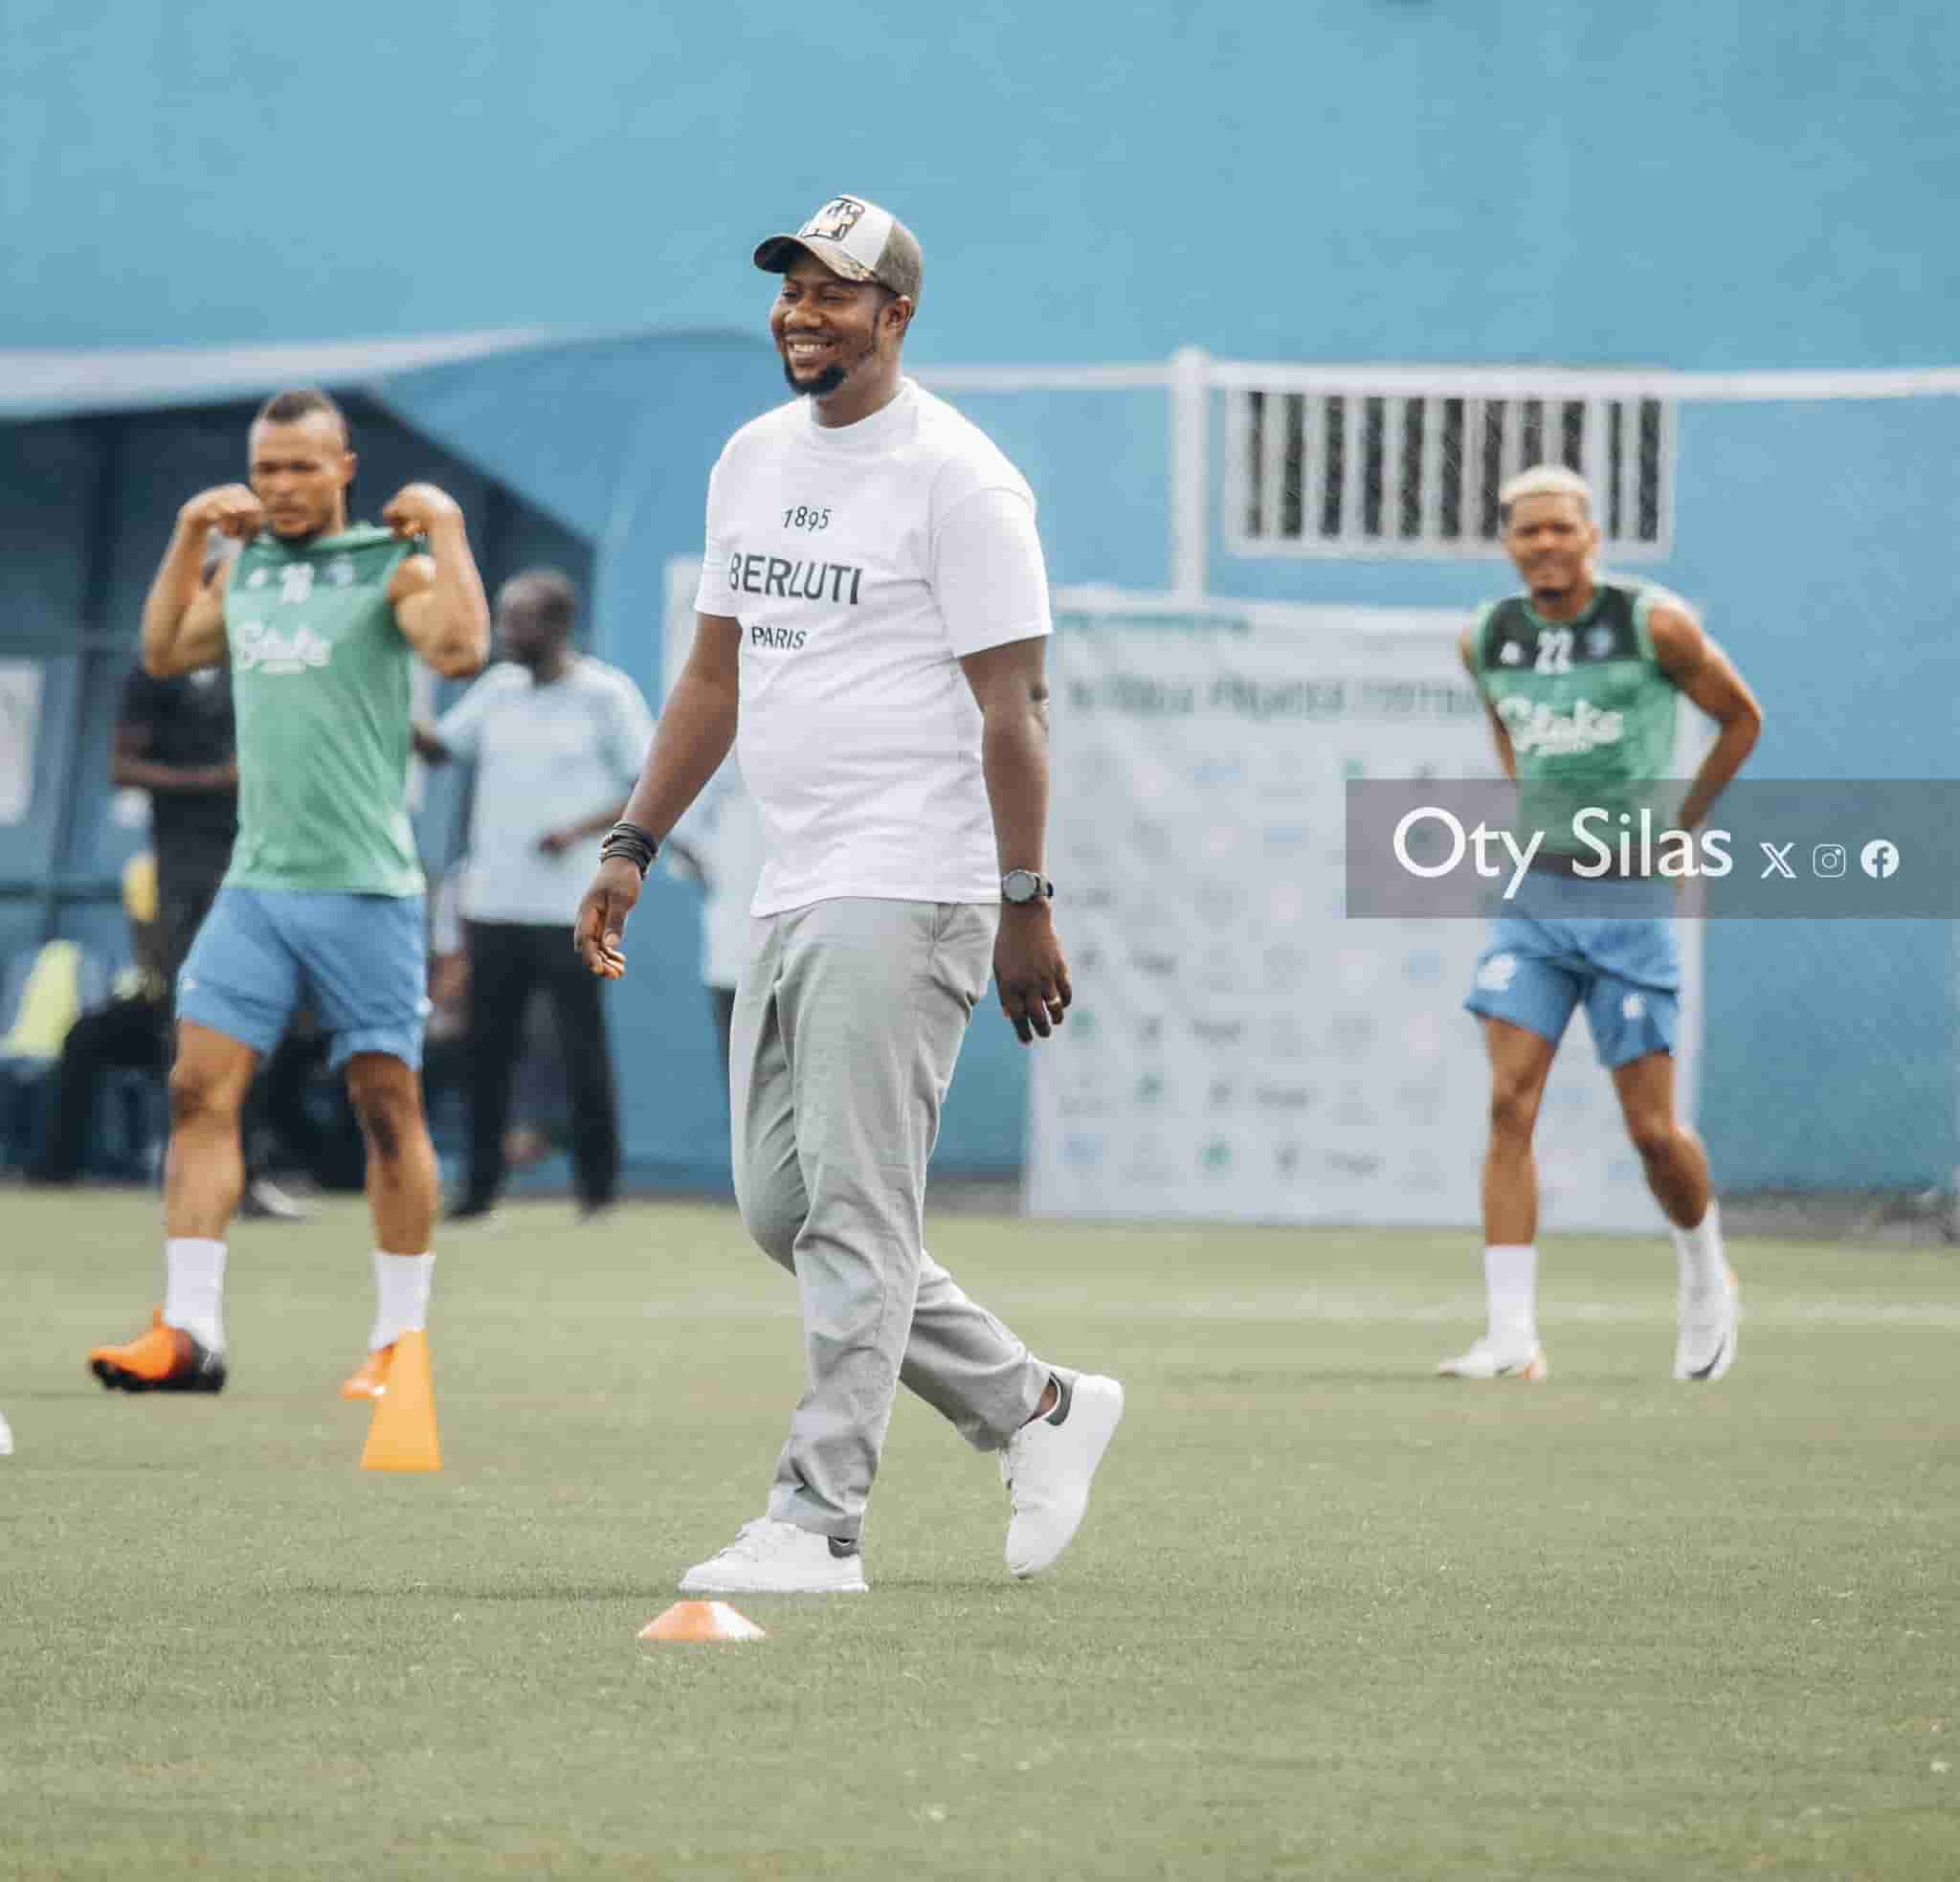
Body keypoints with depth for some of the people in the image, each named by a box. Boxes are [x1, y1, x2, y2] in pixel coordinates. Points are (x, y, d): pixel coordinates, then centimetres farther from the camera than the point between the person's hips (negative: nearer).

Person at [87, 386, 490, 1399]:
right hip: (255, 882, 5)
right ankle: (188, 1332, -6)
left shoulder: (392, 565, -5)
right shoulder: (247, 564, 13)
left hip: (362, 886, -5)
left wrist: (446, 526, -19)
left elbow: (460, 649, -23)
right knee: (200, 1088, -5)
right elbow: (164, 651, 25)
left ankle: (401, 1341, 8)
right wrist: (189, 532, 18)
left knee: (387, 1106, 0)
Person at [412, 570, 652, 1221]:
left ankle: (599, 1187, 4)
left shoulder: (605, 694, -4)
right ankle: (481, 1186, 11)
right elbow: (439, 747, 14)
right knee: (487, 1050, 5)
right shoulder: (498, 690, 12)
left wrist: (579, 830, -16)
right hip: (493, 901, 5)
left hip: (570, 905, -5)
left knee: (582, 1047, -3)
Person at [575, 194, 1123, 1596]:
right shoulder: (755, 459, 15)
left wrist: (1025, 905, -15)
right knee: (782, 1208, 10)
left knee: (854, 1209, -10)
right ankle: (1034, 1406, 22)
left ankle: (818, 1525, -9)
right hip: (792, 893, 9)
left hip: (907, 890, -9)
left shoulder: (957, 478, -10)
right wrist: (634, 846, 14)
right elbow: (715, 674, 21)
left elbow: (1011, 705, -12)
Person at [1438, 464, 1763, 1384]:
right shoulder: (1486, 641, 3)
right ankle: (1512, 1334, -13)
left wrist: (1681, 824, 7)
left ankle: (1706, 1275, 30)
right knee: (1509, 1107, -12)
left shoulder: (1654, 624, -9)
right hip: (1534, 897, 3)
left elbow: (1741, 717, 6)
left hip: (1630, 896, -3)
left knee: (1651, 1128, 0)